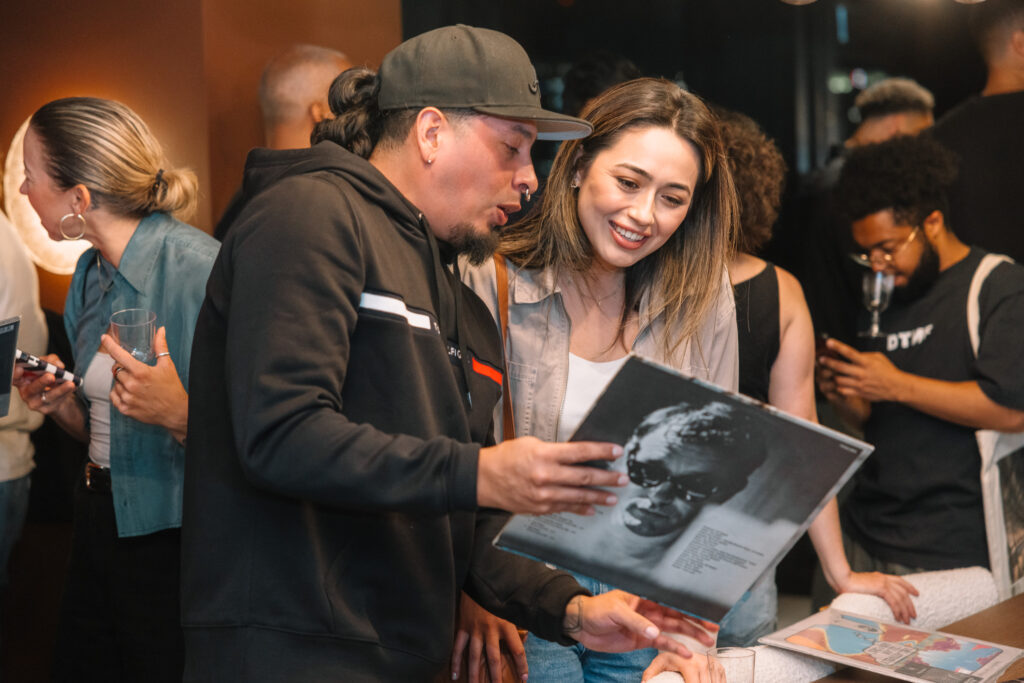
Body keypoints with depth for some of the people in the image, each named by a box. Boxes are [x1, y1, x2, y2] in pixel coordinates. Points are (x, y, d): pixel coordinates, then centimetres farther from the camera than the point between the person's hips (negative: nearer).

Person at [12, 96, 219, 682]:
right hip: (98, 532, 8)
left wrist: (178, 412, -35)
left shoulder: (198, 266, -18)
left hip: (172, 543, -8)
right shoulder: (90, 275, 8)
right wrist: (60, 403, -1)